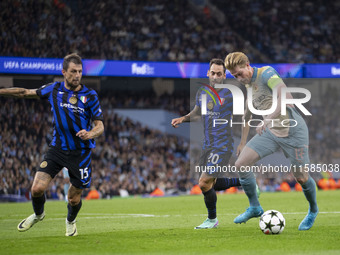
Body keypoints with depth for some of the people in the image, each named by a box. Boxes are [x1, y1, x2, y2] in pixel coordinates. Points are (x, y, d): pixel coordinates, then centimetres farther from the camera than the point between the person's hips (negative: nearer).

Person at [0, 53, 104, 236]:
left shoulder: (90, 96, -5)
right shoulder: (54, 89, 1)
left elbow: (100, 126, -4)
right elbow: (26, 93, 13)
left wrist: (90, 134, -27)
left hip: (80, 151, -2)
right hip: (57, 148, 2)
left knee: (74, 198, 5)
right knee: (37, 188, -12)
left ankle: (71, 221, 40)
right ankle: (38, 214, 22)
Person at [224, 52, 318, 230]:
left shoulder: (266, 73, -15)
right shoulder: (248, 84, 9)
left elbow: (285, 96, -31)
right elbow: (248, 113, 24)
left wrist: (268, 119, -39)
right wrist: (243, 141, 26)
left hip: (292, 131, -7)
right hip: (271, 132, 7)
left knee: (301, 178, -2)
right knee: (240, 165, -7)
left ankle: (313, 211, 28)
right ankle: (255, 208, 10)